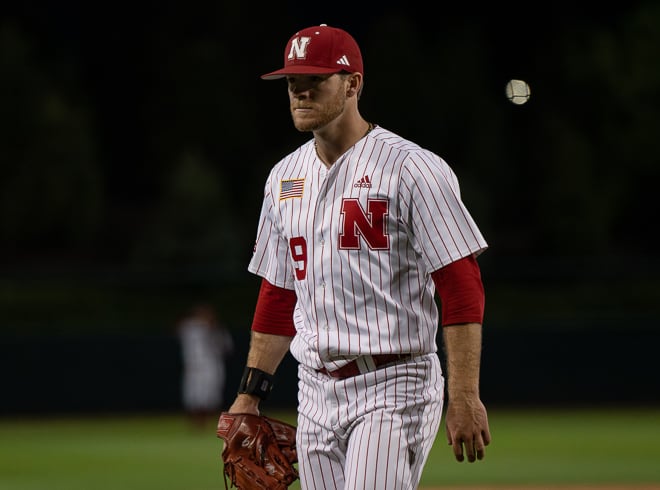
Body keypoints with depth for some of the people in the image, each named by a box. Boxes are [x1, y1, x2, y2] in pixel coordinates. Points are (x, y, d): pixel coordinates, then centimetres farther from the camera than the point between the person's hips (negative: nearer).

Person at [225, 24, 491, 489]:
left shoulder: (411, 169, -9)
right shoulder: (285, 177, 13)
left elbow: (463, 288, -13)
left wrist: (465, 398, -20)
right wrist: (250, 393, 14)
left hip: (392, 389, -7)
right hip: (316, 393, 7)